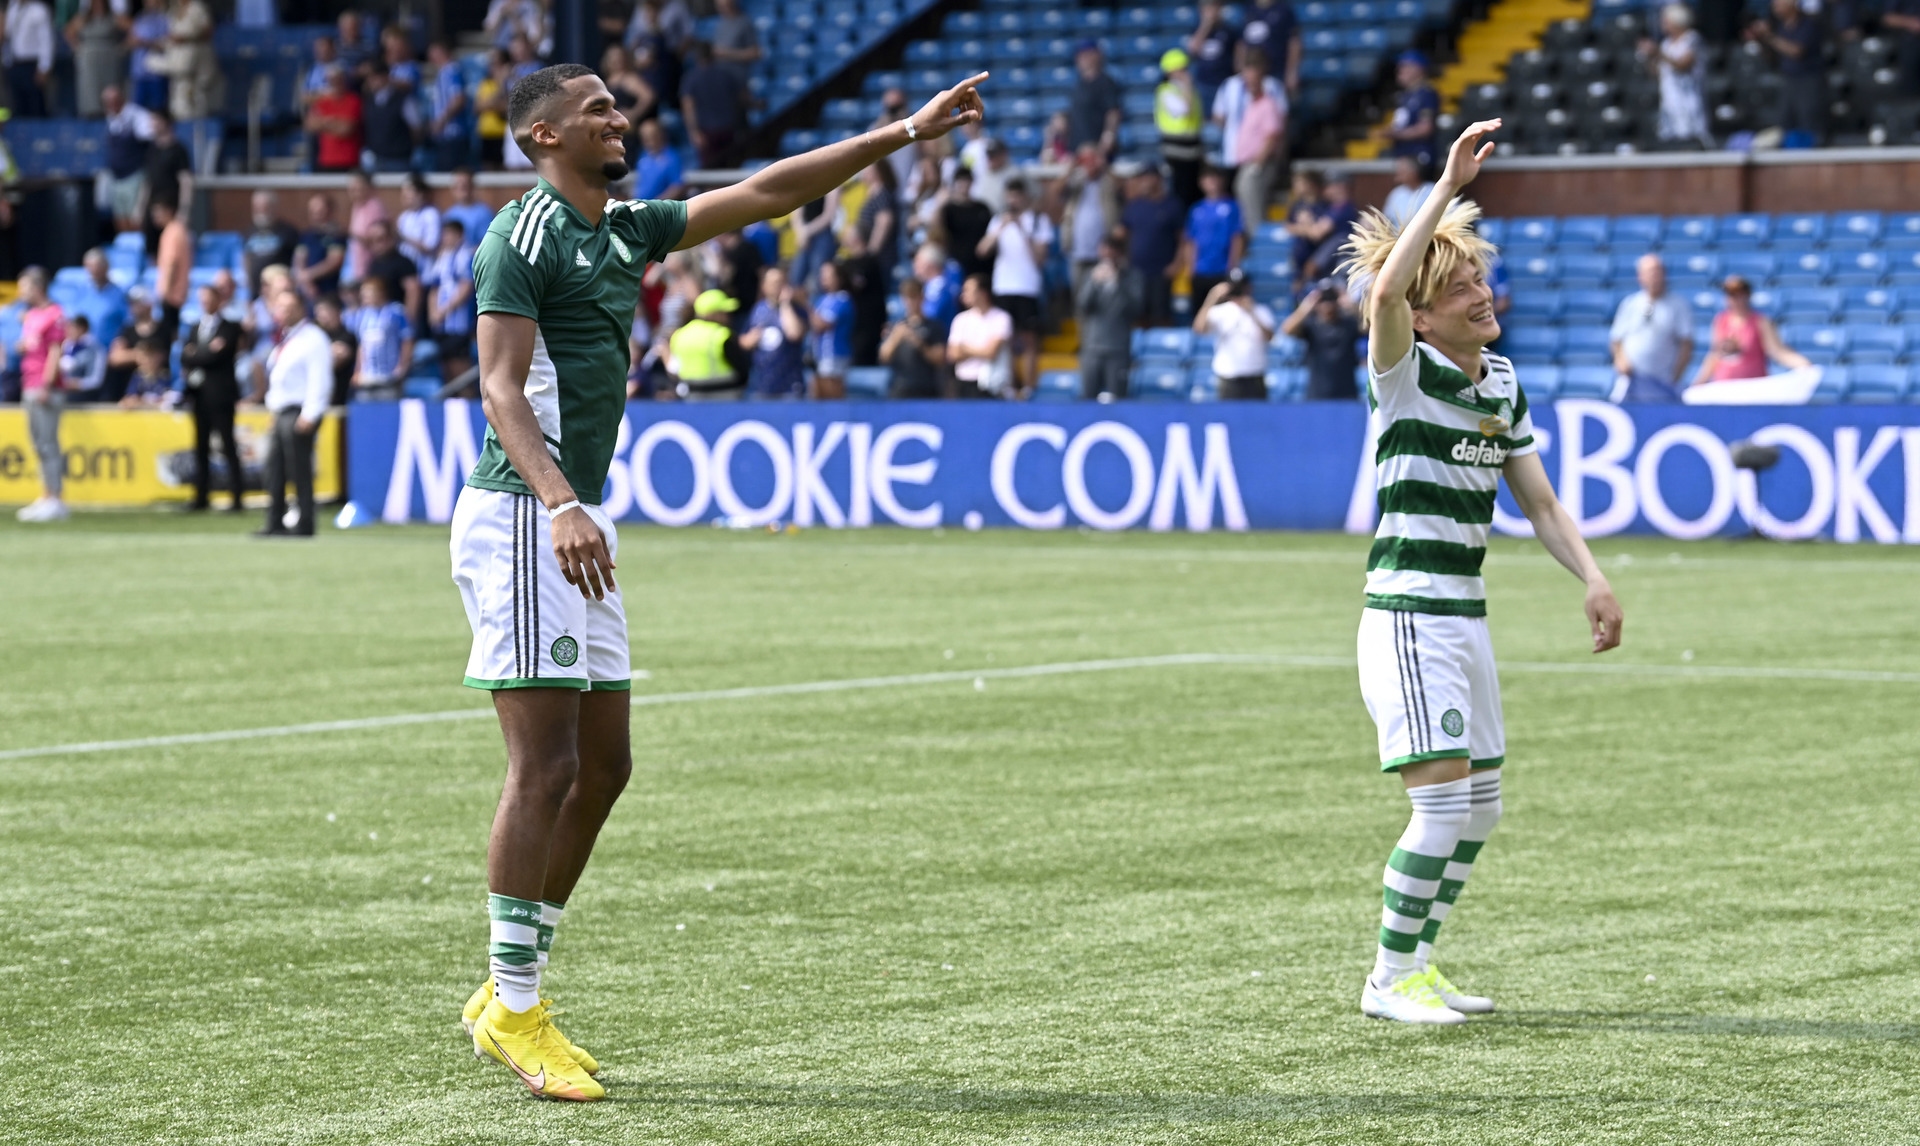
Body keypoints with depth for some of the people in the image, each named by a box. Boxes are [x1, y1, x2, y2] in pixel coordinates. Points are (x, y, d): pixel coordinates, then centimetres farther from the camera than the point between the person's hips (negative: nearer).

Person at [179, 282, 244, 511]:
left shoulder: (230, 328, -2)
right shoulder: (195, 328, 17)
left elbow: (217, 356, -13)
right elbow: (185, 357, 5)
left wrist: (195, 355, -3)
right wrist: (207, 352, -10)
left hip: (220, 394, -6)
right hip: (199, 395, 6)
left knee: (228, 447, -6)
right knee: (201, 447, 7)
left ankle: (237, 497, -5)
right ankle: (201, 496, 10)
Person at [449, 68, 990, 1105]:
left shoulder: (627, 230, 16)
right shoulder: (522, 235, -9)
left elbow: (765, 193, 20)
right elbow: (500, 387, -18)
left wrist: (903, 134, 17)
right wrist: (560, 504, -31)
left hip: (579, 525, 9)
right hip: (520, 517, -9)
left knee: (601, 765, 9)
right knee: (546, 765, -11)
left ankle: (510, 990, 16)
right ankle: (512, 1009, -5)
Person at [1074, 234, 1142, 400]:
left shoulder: (1132, 277, 2)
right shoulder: (1092, 275, 10)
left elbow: (1134, 307, -10)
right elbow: (1082, 305, 2)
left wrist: (1117, 282, -14)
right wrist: (1094, 282, -10)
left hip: (1118, 351, -3)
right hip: (1092, 349, 3)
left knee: (1114, 398, -8)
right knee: (1088, 397, 2)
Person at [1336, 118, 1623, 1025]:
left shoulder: (1504, 386, 11)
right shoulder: (1407, 374, -10)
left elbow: (1540, 503, 17)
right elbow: (1384, 289, -32)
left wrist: (1593, 579, 3)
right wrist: (1448, 186, -34)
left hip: (1467, 619, 8)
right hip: (1407, 617, -8)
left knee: (1480, 808, 12)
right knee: (1443, 802, -13)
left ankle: (1417, 962, 24)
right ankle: (1389, 980, -2)